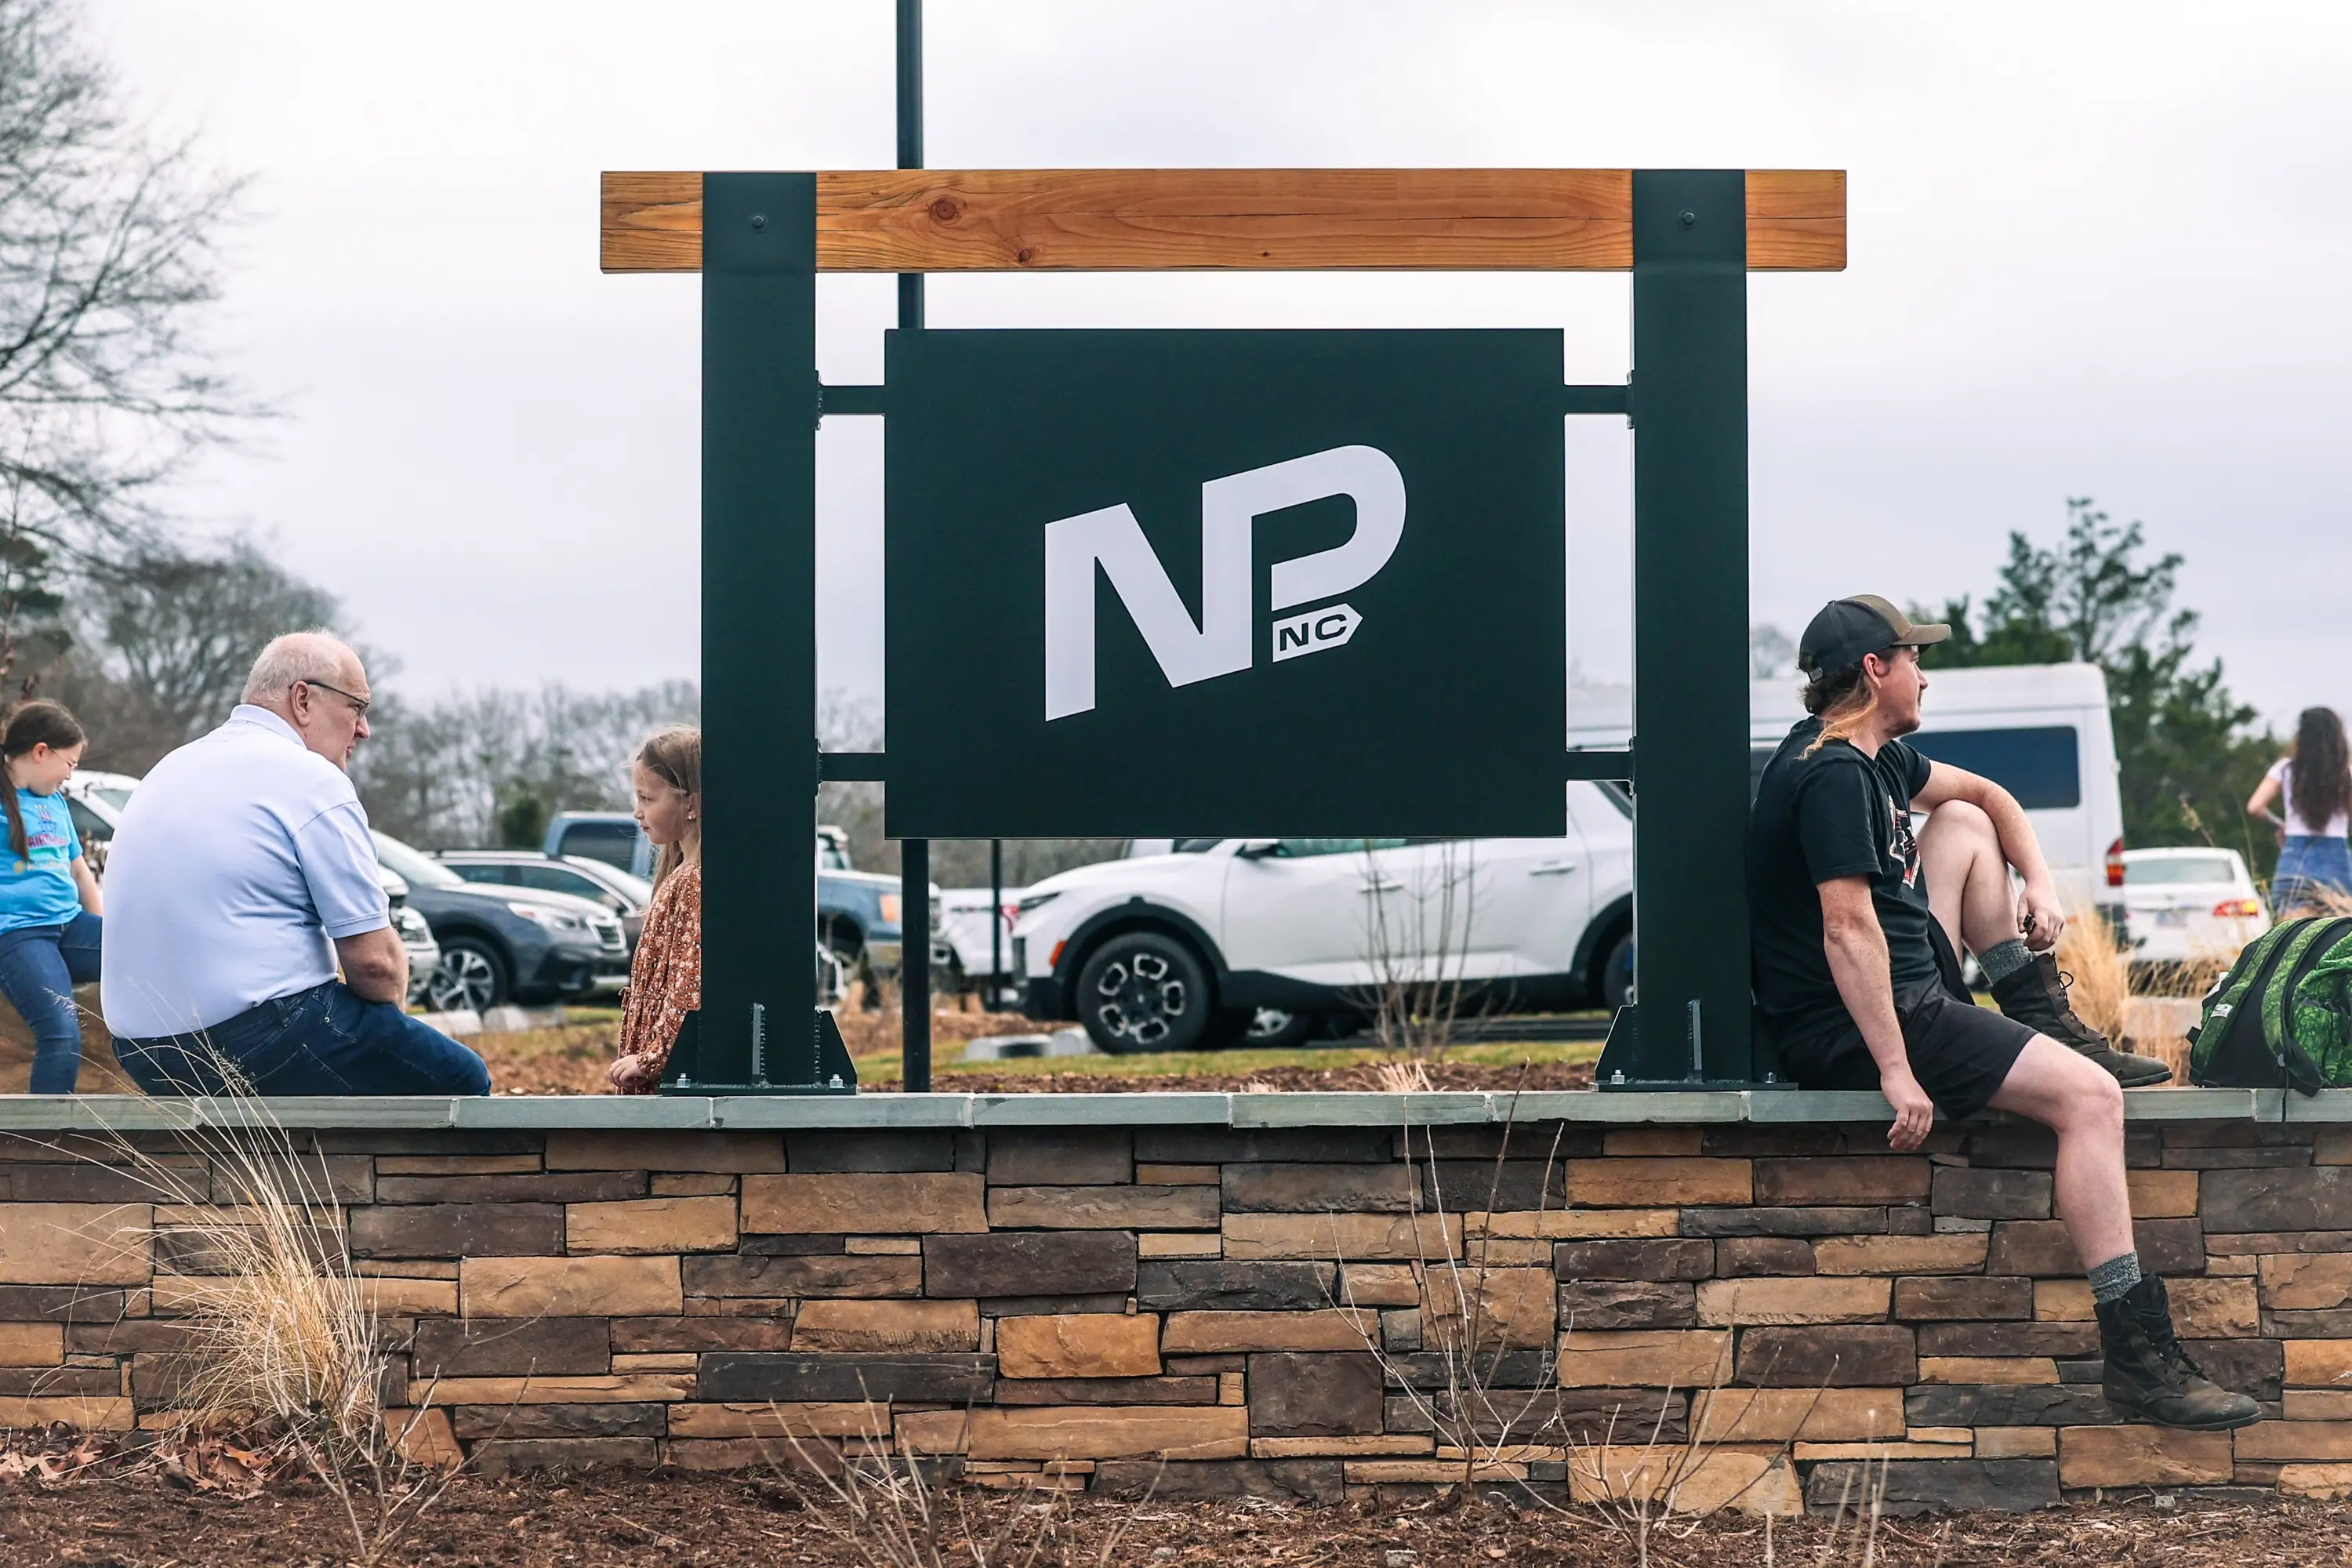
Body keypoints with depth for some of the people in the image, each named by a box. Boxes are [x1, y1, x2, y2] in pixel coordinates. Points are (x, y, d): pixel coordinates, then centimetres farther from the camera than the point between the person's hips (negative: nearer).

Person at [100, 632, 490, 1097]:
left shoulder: (170, 769, 16)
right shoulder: (310, 780, -10)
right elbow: (374, 958, -14)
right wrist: (390, 1013, 8)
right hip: (263, 1047, -9)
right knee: (461, 1080, 5)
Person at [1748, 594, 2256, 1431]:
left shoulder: (1873, 757, 12)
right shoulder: (1832, 775, -20)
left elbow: (1984, 794, 28)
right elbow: (1849, 931, -28)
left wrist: (2040, 882, 12)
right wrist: (1897, 1073, -31)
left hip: (1907, 988, 11)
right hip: (1860, 1025, -11)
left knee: (1961, 824, 25)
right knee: (2091, 1095, -21)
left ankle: (2046, 1022, 23)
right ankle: (2138, 1354, -25)